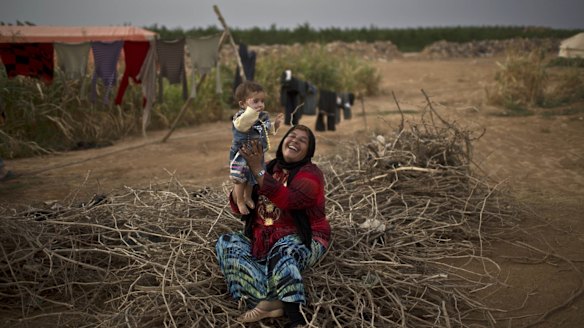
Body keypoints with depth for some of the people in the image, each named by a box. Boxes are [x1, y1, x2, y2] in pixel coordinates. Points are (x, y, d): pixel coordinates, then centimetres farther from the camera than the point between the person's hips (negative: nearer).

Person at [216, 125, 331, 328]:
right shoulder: (268, 169, 9)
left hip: (302, 241, -6)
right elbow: (238, 209, 6)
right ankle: (272, 302, -36)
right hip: (263, 240, 6)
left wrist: (258, 170, -29)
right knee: (226, 243, -17)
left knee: (282, 251, -37)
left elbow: (288, 200, -29)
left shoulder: (310, 174, -7)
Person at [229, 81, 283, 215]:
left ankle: (248, 197, 44)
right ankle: (240, 201, 27)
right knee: (240, 179, 8)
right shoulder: (240, 116, -25)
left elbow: (268, 131, 15)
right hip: (241, 155, -6)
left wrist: (275, 124, -3)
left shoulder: (264, 116, -2)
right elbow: (240, 124, -50)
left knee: (253, 179, 21)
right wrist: (252, 111, -56)